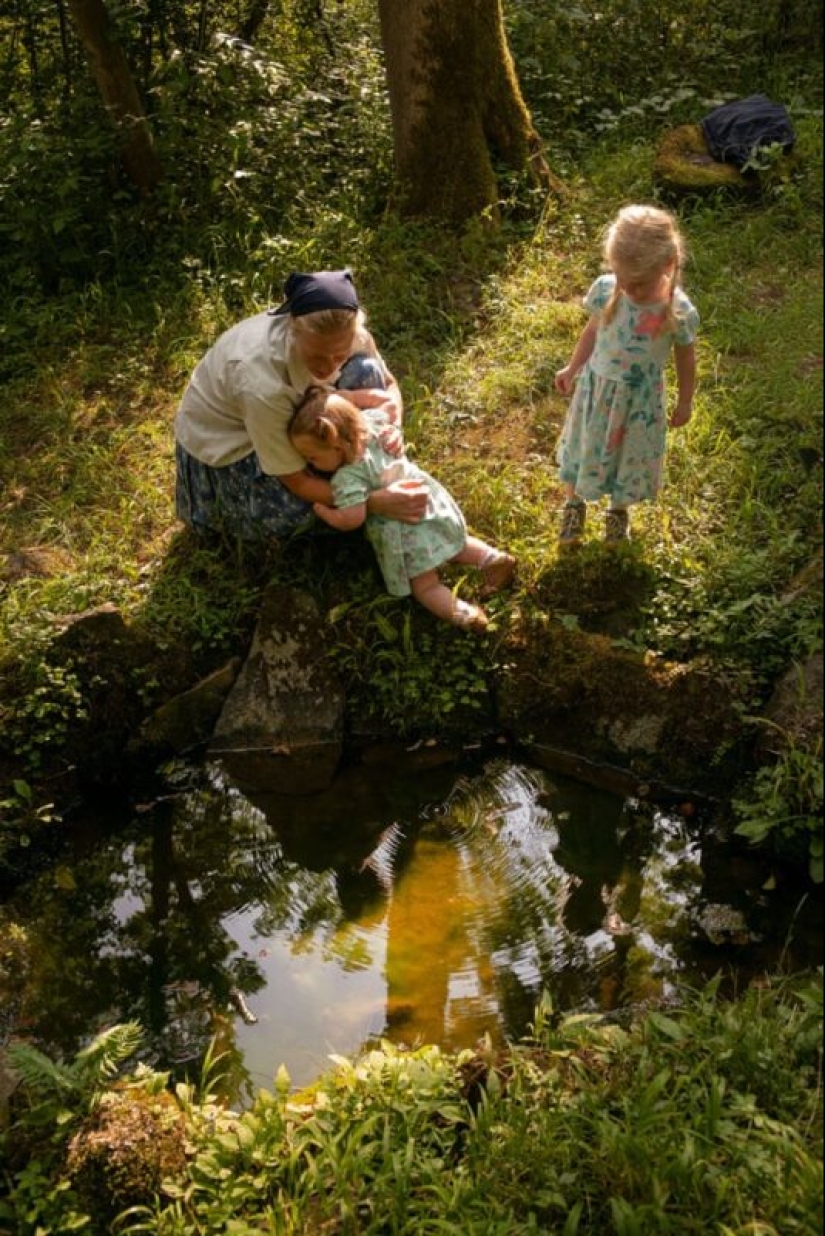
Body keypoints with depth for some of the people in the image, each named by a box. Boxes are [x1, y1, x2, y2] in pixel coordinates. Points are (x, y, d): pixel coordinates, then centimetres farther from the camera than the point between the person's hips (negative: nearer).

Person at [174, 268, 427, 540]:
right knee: (299, 511, -24)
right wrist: (374, 501, -41)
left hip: (285, 409, 6)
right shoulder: (262, 384, -43)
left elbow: (388, 383, -8)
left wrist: (392, 425, -30)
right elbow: (298, 482, -32)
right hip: (219, 437, -6)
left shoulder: (343, 331, -28)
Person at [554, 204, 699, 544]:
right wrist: (572, 369, 10)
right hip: (597, 388, 2)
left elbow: (685, 357, -8)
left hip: (641, 400, -1)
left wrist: (685, 402, 4)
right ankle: (574, 503, 50)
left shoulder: (679, 312, -26)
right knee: (583, 446, 22)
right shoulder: (606, 289, -21)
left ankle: (619, 509, 51)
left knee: (630, 454, 21)